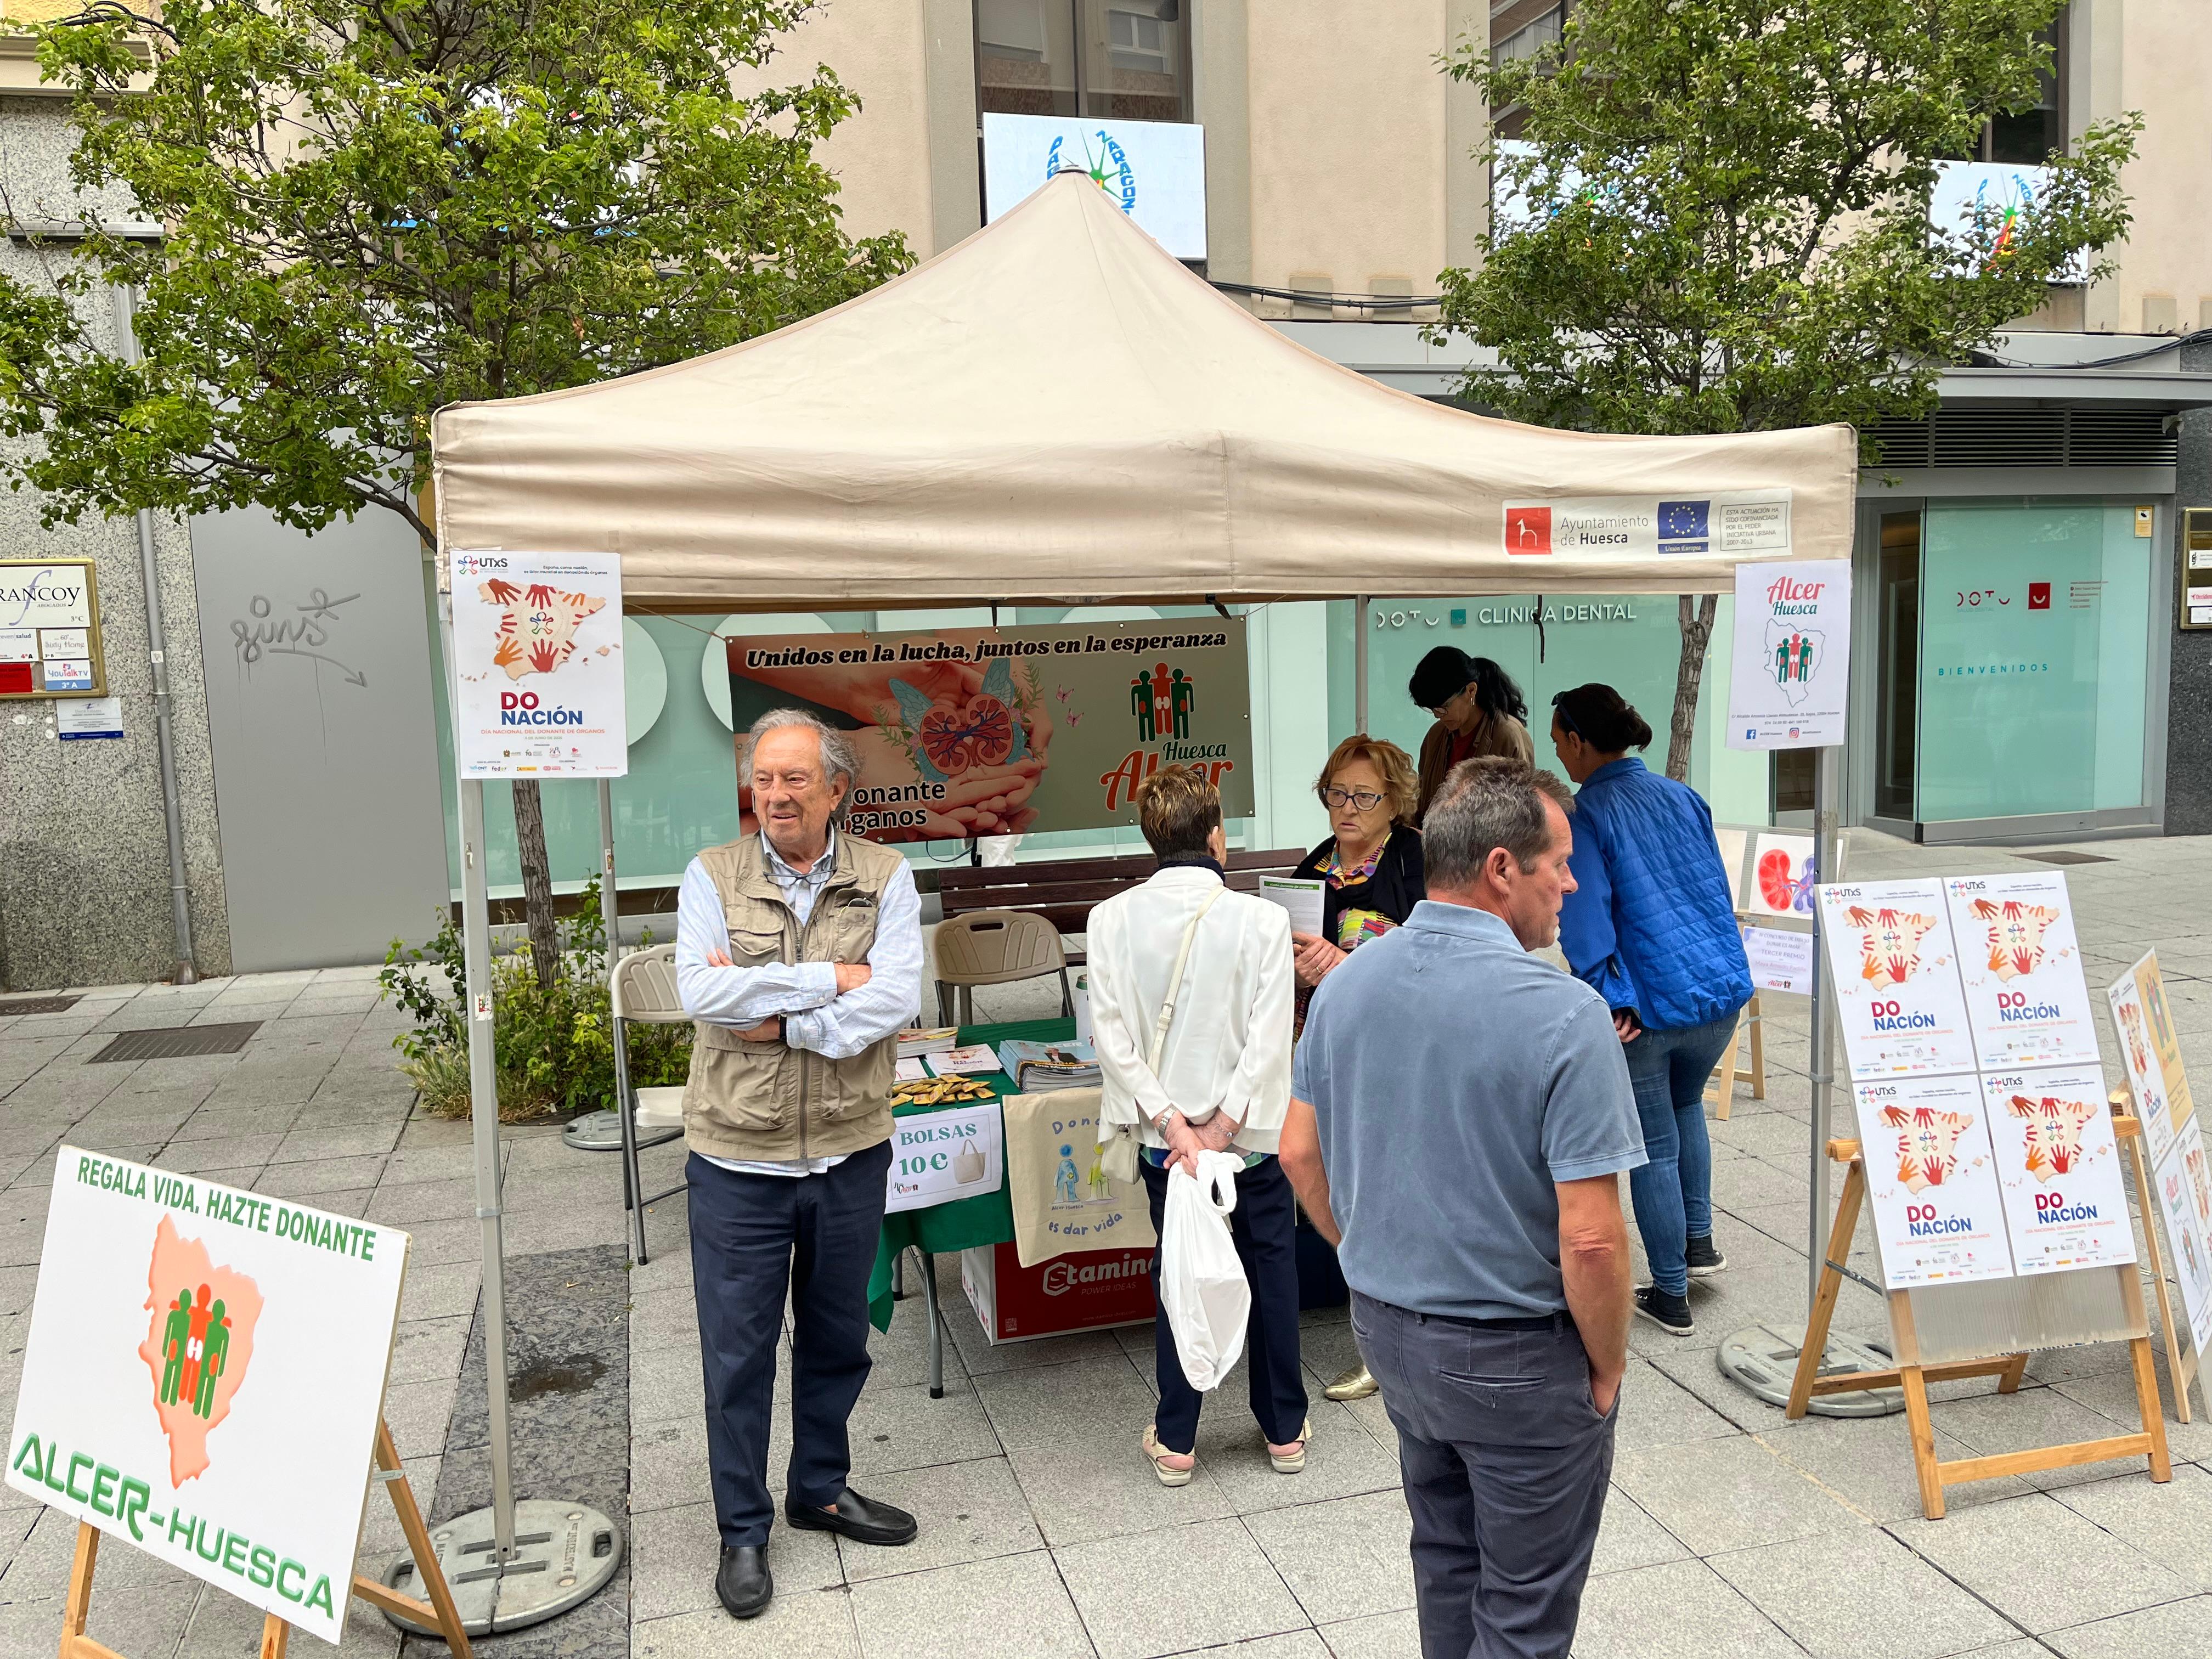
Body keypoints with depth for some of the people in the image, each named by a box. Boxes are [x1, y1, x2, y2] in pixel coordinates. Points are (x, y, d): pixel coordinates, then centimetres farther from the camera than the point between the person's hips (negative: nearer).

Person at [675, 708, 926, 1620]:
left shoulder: (884, 878, -3)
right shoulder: (713, 876, -4)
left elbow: (896, 1000, -16)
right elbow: (701, 993, -18)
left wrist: (774, 1016, -19)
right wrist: (829, 979, -18)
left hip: (850, 1152, 2)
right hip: (737, 1159, -1)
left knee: (838, 1337, 19)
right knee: (738, 1351, 9)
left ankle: (821, 1488, 41)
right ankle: (743, 1530, 28)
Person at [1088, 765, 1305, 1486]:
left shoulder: (1113, 919, -8)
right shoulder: (1261, 919, -13)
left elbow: (1111, 1034, -11)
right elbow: (1270, 1038, -17)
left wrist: (1171, 1122, -11)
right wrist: (1224, 1125, -15)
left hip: (1164, 1135, 2)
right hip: (1252, 1131, -1)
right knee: (1270, 1272, 16)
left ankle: (1175, 1441, 24)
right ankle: (1284, 1430, 29)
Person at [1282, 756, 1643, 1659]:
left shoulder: (1347, 982, -6)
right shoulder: (1563, 1015, -26)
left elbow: (1301, 1154, 4)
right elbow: (1591, 1239, -25)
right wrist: (1609, 1364, -8)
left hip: (1388, 1331, 6)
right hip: (1518, 1357, -6)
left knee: (1445, 1557, 27)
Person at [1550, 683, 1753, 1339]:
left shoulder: (1585, 818, -11)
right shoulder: (1681, 797, 8)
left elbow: (1586, 920, -20)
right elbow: (1718, 887, 15)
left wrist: (1612, 1001, -17)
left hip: (1650, 1006, -6)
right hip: (1722, 986, 6)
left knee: (1654, 1147, 9)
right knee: (1684, 1104, 32)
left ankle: (1671, 1298, 19)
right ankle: (1698, 1240, 34)